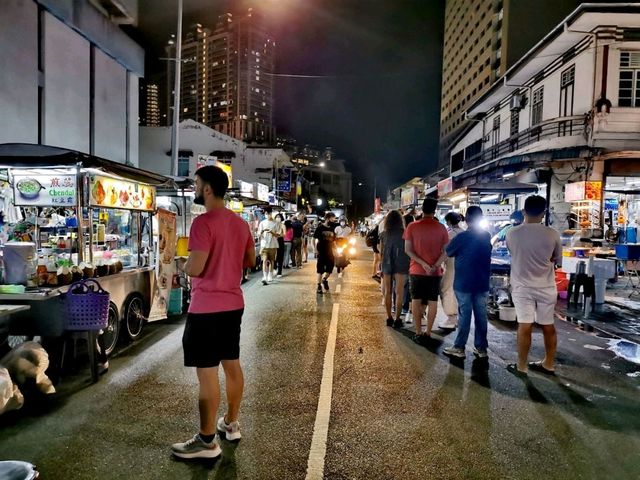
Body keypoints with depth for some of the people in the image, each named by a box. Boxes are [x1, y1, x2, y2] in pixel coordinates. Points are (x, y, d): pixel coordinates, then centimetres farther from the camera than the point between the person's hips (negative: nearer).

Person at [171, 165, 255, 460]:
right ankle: (231, 424, 32)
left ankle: (207, 441, 9)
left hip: (206, 307, -8)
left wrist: (183, 265, 0)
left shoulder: (203, 222, -18)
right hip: (233, 303, 9)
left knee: (206, 372, 0)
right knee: (232, 364, 17)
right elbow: (250, 261, 17)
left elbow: (194, 268, -21)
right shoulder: (240, 223, 8)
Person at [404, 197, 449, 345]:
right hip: (435, 272, 0)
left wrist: (423, 264, -13)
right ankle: (428, 333, 10)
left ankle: (418, 333, 9)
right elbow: (446, 251, -5)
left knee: (416, 301, 8)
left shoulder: (412, 226, -4)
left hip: (417, 270, 0)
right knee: (432, 302, 8)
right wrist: (435, 266, -12)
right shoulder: (441, 228, -2)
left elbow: (407, 250, -9)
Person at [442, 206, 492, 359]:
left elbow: (448, 252, -2)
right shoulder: (487, 236, 4)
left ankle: (459, 347, 7)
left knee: (465, 315, 1)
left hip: (464, 283, -4)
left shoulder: (462, 236, -13)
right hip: (482, 283, 4)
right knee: (481, 315, 7)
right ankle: (481, 348, 14)